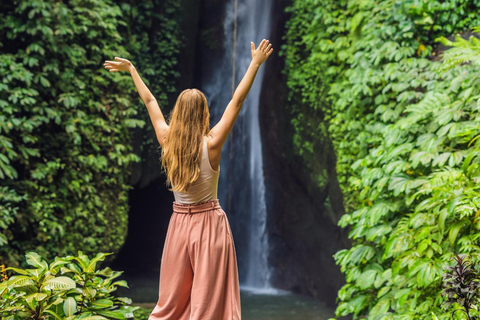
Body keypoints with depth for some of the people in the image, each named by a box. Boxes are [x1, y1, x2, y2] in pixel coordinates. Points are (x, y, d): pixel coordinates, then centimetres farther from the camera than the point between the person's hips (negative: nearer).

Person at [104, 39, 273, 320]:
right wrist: (256, 64, -8)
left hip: (180, 223, 4)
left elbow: (150, 101, 8)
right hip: (210, 223, -4)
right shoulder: (211, 144, -14)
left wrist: (131, 70, 21)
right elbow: (237, 101, -12)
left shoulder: (167, 142, -4)